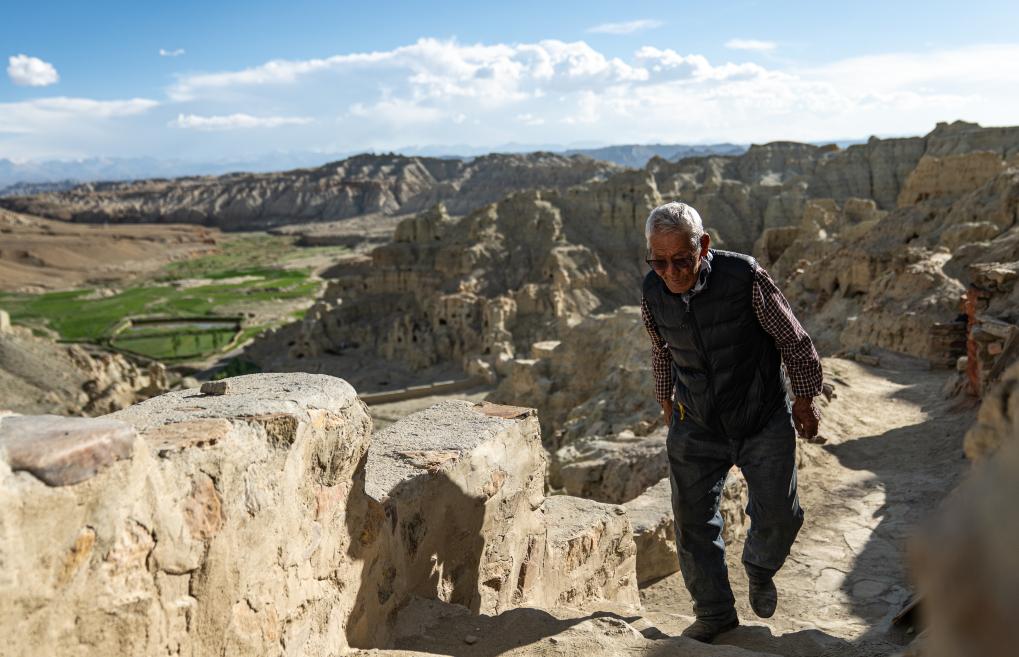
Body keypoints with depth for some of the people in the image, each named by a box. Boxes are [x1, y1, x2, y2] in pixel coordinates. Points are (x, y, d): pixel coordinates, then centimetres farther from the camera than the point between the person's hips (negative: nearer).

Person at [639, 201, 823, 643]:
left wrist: (804, 399, 1)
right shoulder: (653, 294, -10)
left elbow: (792, 340, -8)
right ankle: (714, 612, 23)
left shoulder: (745, 278, -22)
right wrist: (667, 402, 20)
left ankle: (759, 569, 35)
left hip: (764, 422, -2)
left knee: (778, 515, 0)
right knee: (692, 519, 3)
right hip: (696, 426, 3)